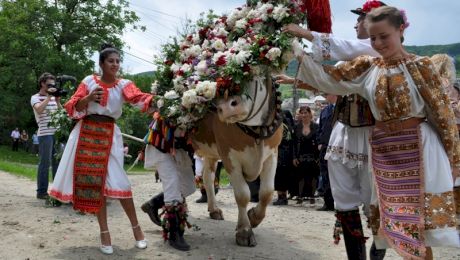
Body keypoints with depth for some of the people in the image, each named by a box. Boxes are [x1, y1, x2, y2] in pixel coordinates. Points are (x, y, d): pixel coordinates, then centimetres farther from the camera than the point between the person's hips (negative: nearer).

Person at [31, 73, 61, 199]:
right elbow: (39, 109, -19)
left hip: (57, 133, 6)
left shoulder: (53, 97, 18)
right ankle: (41, 191, -1)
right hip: (45, 134, -6)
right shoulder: (35, 98, 1)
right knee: (45, 163, -6)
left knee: (57, 161, 8)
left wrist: (57, 101, 1)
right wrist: (48, 97, -14)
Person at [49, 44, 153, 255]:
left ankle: (136, 227, 7)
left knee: (117, 181, -8)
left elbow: (139, 99, -19)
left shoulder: (123, 84, 1)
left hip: (109, 135, -1)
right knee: (94, 181, 2)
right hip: (86, 133, 1)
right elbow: (72, 108, 2)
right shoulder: (89, 81, 5)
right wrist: (88, 98, -16)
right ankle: (104, 232, 11)